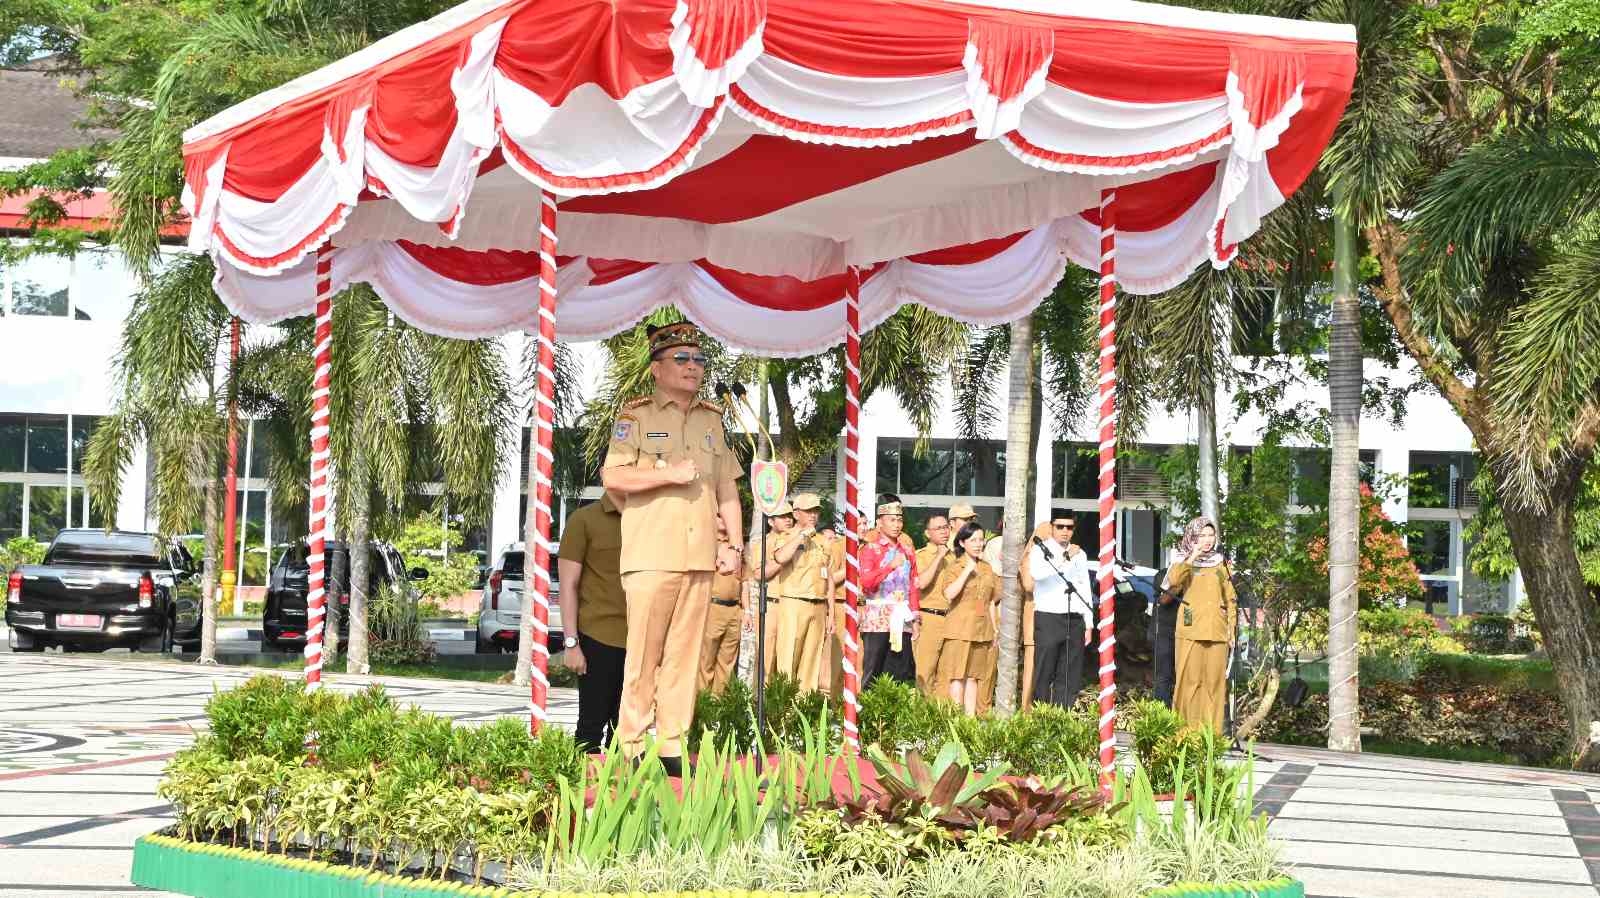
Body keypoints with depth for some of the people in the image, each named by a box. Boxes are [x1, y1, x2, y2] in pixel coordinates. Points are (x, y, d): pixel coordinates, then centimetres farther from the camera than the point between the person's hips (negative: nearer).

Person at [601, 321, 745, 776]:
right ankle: (634, 747, -1)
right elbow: (612, 476, -9)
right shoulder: (636, 416, 2)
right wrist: (671, 474, -12)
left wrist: (734, 544, 13)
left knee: (685, 655, 3)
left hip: (700, 558, 5)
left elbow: (727, 489, 22)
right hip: (651, 555, -5)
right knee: (644, 654, -6)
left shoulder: (712, 419, 19)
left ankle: (673, 746, 6)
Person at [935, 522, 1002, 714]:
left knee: (973, 676, 7)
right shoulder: (954, 567, -3)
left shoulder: (987, 568, 13)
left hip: (982, 629, 5)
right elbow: (949, 593, -20)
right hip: (960, 628, -5)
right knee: (958, 676, -5)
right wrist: (967, 571, -19)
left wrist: (995, 630, 15)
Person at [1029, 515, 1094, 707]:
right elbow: (1037, 573, -19)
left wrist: (1088, 624, 14)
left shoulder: (1080, 554, 19)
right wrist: (1065, 559, -24)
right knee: (1044, 673, -7)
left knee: (1071, 676, 2)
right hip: (1048, 619, -5)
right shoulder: (1039, 550, 3)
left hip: (1075, 620, 5)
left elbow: (1086, 589, 19)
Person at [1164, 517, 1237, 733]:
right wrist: (1192, 557, -18)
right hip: (1191, 632, -3)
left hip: (1217, 633, 3)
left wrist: (1232, 630, 10)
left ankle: (1212, 730, 5)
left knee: (1215, 682, 1)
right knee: (1190, 680, -5)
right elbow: (1173, 581, -16)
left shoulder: (1220, 564, 15)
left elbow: (1230, 599, 17)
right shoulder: (1184, 562, 7)